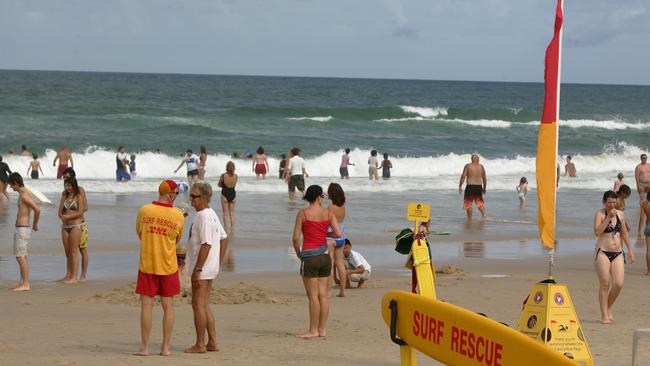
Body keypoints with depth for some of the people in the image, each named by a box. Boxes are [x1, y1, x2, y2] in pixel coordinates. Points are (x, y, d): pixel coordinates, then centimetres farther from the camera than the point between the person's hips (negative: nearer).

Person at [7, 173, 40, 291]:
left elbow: (37, 210, -25)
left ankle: (25, 284, -9)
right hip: (21, 229, 10)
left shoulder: (24, 196, -17)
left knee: (21, 257, -9)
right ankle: (23, 283, 19)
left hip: (22, 229, -10)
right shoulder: (23, 194, 14)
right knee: (22, 257, 14)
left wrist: (35, 224, -10)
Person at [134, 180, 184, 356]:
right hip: (168, 266, 0)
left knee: (147, 305, 2)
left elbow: (139, 233, 9)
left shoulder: (144, 211, -6)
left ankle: (145, 347, 2)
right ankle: (165, 347, 9)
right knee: (168, 306, 7)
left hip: (147, 264, 0)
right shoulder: (178, 216, -5)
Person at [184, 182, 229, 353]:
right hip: (210, 268, 10)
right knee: (204, 305, 14)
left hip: (202, 268, -10)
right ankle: (212, 342, 17)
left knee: (198, 304, -5)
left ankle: (200, 344, -2)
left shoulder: (204, 217, -18)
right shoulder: (212, 214, 14)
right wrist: (218, 262, 21)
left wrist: (197, 270, -23)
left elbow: (206, 245, -23)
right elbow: (224, 238, 21)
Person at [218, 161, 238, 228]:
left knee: (225, 214, 7)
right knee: (232, 213, 13)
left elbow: (219, 185, -2)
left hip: (225, 194, -3)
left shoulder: (223, 176, -14)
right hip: (233, 194, 3)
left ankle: (226, 228, 4)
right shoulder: (235, 176, -7)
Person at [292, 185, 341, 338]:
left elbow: (296, 238, -8)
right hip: (325, 256, 4)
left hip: (309, 256, -4)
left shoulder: (303, 213, -5)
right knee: (323, 295, 9)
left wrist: (298, 254, 7)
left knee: (313, 295, -2)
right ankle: (322, 329, 13)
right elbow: (338, 233, -4)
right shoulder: (328, 213, 3)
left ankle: (313, 330, 1)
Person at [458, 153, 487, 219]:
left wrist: (460, 186, -1)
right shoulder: (481, 166, 4)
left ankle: (469, 218, 8)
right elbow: (484, 178, 9)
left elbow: (463, 176, -8)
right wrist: (484, 187, 20)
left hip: (470, 187, -3)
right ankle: (483, 214, -8)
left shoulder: (467, 166, -4)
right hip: (479, 187, 3)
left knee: (468, 203, 7)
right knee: (480, 202, 14)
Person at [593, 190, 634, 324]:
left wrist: (630, 249, 15)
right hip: (603, 252, -4)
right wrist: (608, 217, -19)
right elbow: (597, 232, -18)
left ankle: (608, 309, 19)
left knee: (618, 284, -5)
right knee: (605, 284, -7)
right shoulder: (599, 214, -4)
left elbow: (624, 233, 20)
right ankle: (604, 315, 1)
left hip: (618, 253, 4)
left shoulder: (620, 214, 11)